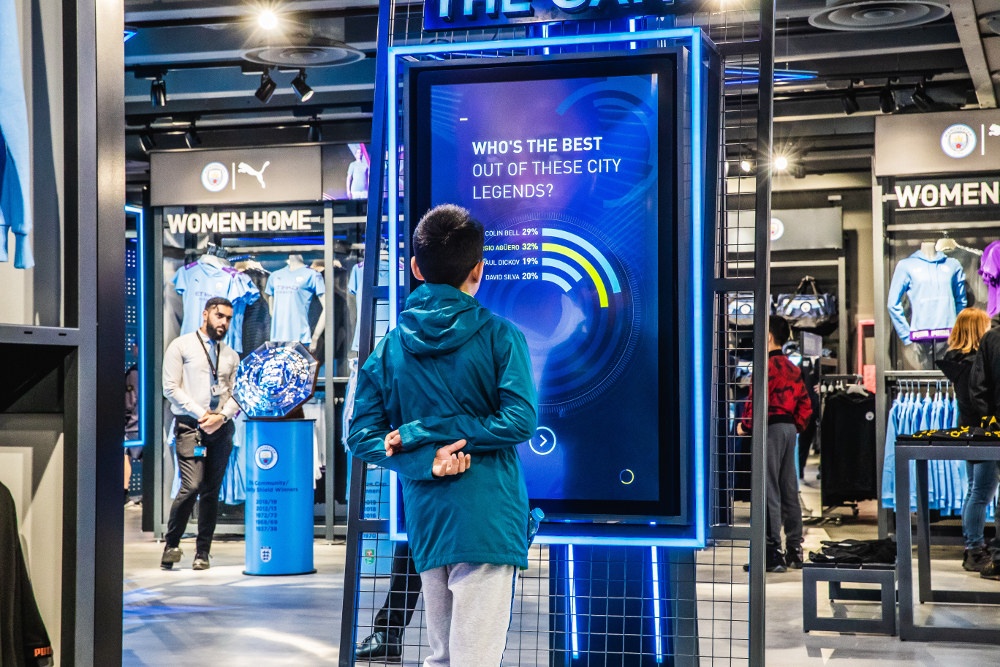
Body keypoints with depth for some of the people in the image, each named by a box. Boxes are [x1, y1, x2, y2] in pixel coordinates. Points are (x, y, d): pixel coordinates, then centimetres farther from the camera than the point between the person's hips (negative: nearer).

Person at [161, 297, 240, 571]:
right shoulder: (181, 346, 3)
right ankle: (171, 545, 2)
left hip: (221, 428, 4)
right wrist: (201, 414, -11)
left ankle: (203, 552, 13)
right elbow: (171, 388, -4)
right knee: (191, 487, -16)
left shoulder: (231, 355, 16)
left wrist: (221, 416, -6)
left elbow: (237, 394, 14)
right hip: (189, 426, -4)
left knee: (211, 492, 5)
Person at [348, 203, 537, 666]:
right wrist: (423, 437, -10)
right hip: (487, 519, -5)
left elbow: (363, 437, 2)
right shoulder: (499, 335, -5)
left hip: (426, 523, 5)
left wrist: (425, 459, -8)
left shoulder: (391, 345, 6)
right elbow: (520, 420, -13)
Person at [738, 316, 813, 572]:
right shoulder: (792, 368, 15)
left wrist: (745, 426, -8)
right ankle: (794, 549, 15)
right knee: (789, 489, 12)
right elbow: (805, 404, 16)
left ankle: (773, 553, -9)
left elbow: (757, 399, -19)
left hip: (771, 428, -9)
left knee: (769, 490, -7)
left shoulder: (767, 365, -11)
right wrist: (798, 426, 19)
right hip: (790, 428, 9)